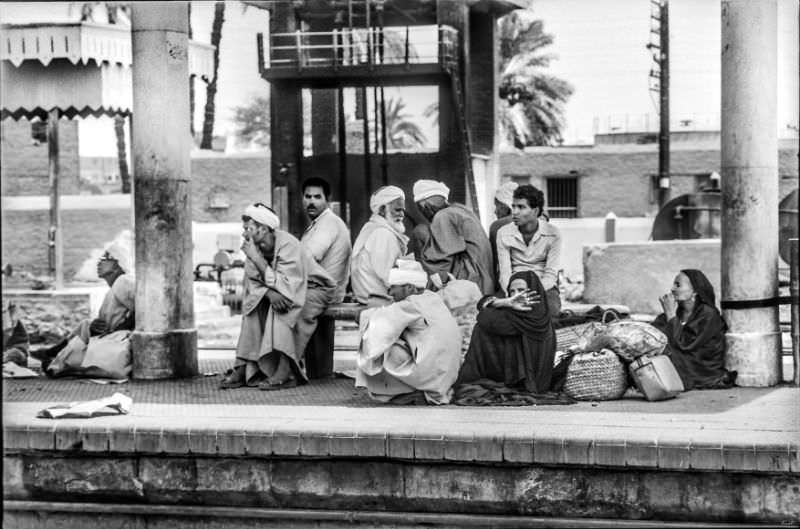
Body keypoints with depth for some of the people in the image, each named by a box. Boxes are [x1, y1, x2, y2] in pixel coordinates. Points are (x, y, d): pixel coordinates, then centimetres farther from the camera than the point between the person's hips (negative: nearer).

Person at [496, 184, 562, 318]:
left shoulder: (553, 234, -3)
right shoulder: (504, 233, 0)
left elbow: (551, 274, -8)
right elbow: (505, 273, -5)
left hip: (544, 286, 0)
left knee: (552, 310, -33)